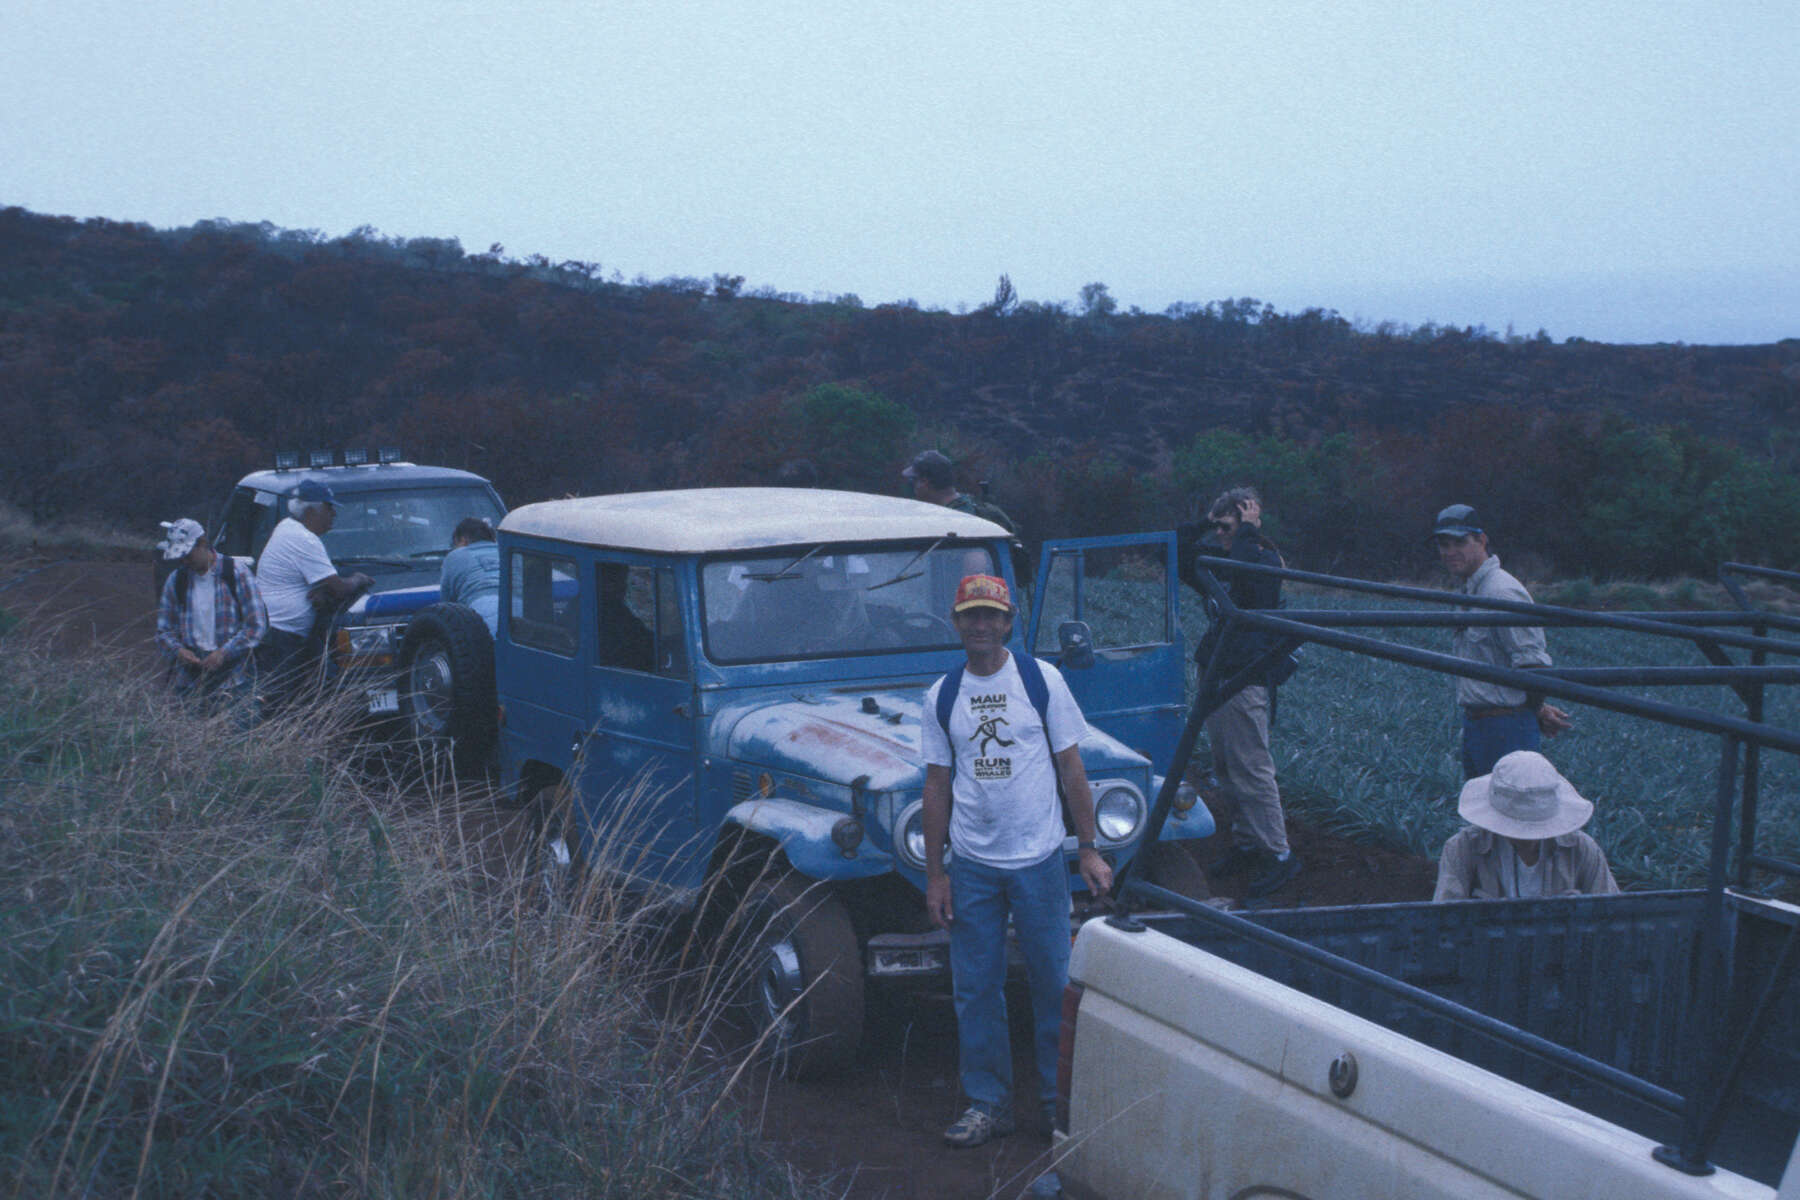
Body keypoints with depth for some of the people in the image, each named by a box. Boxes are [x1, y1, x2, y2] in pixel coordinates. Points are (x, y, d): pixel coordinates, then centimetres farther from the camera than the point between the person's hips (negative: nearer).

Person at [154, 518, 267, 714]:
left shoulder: (237, 572, -1)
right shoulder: (175, 580, 11)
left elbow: (256, 624, -4)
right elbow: (163, 630, 16)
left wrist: (224, 653, -14)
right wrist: (178, 650, -6)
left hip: (232, 668, -3)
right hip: (189, 669, 3)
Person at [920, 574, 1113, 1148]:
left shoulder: (1042, 680, -2)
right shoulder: (942, 695, 4)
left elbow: (1071, 769, 1)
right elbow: (937, 786, 6)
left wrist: (1089, 850, -3)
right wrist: (934, 874, 4)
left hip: (1038, 859, -2)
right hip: (970, 864, 2)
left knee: (1054, 983, 4)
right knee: (976, 989, 6)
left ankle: (1061, 1099, 18)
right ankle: (987, 1104, 18)